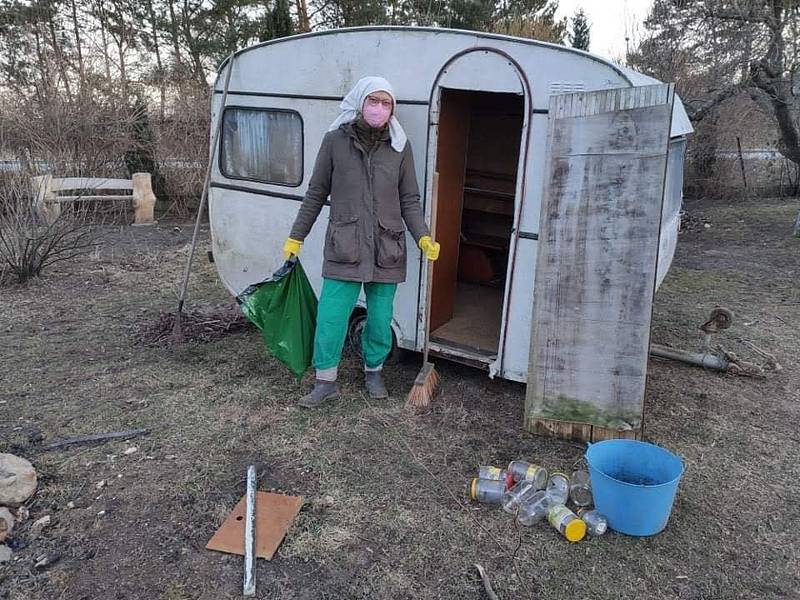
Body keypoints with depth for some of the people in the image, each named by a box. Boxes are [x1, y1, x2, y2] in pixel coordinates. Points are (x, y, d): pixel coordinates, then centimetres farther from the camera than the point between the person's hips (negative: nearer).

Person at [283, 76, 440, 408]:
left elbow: (409, 201, 6)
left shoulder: (400, 147, 3)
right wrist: (295, 237, 7)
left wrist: (423, 238, -8)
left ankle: (373, 371, 34)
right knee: (330, 317, -1)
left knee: (380, 319, 10)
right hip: (343, 249, -1)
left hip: (386, 250, 2)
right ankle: (325, 381, 18)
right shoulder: (335, 141, -1)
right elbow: (316, 194, 6)